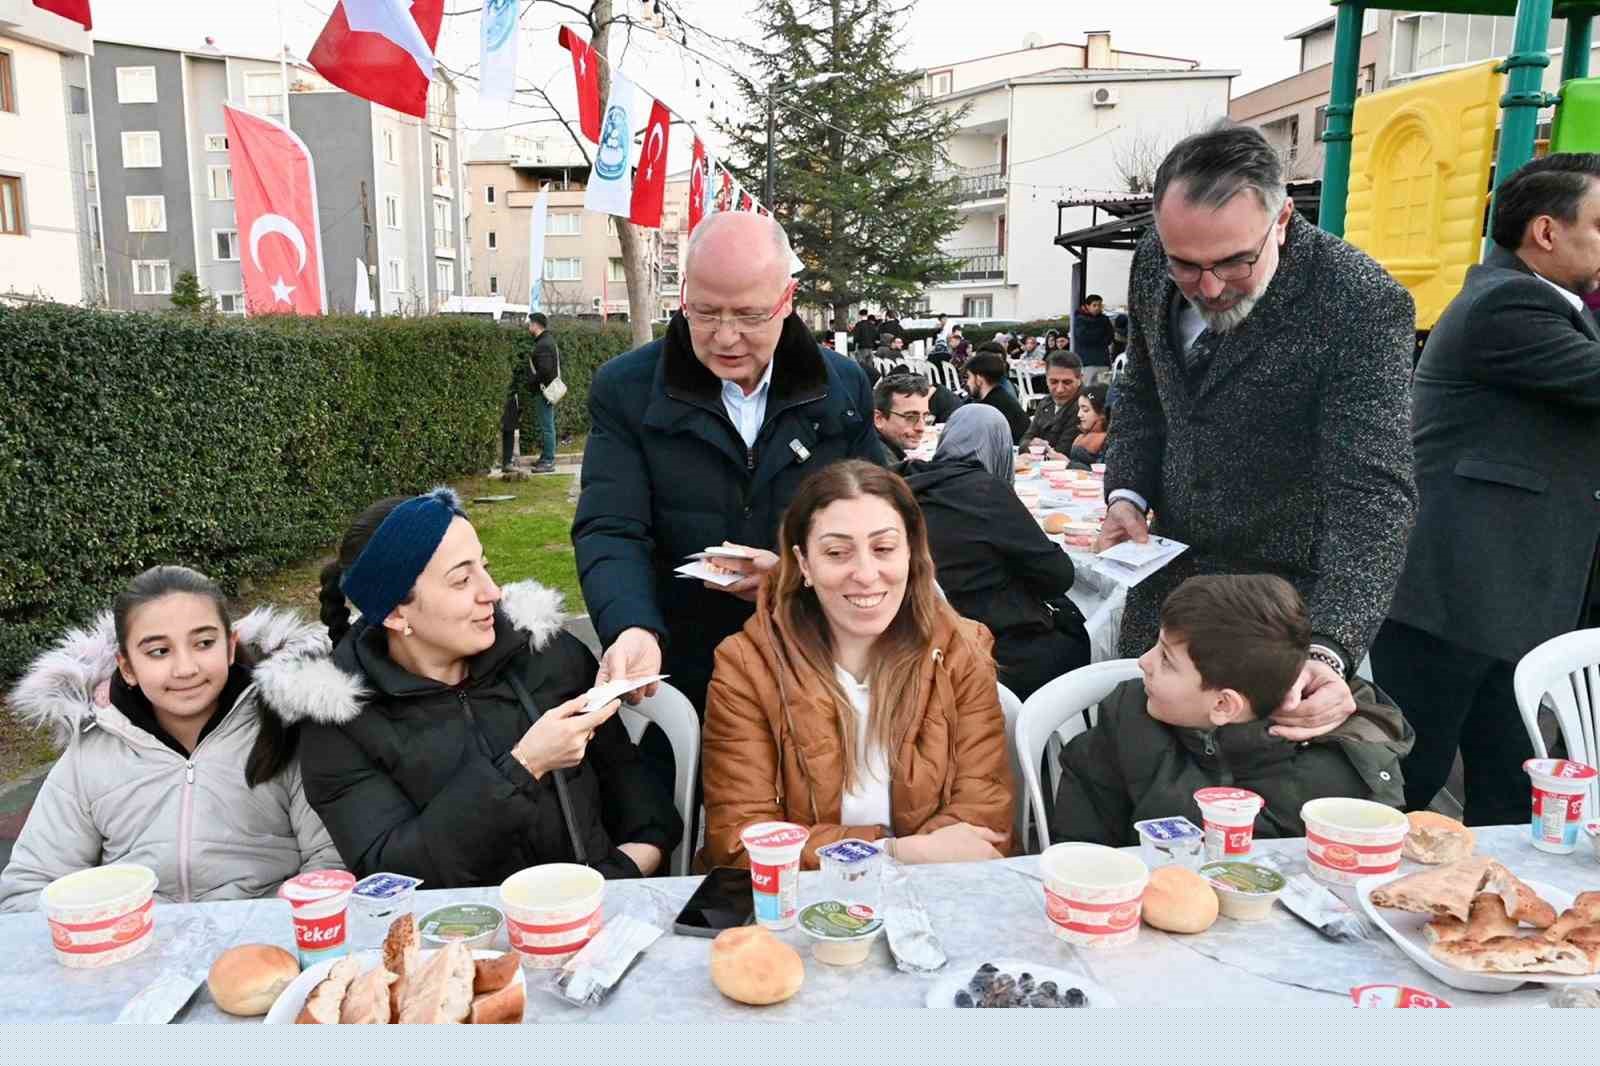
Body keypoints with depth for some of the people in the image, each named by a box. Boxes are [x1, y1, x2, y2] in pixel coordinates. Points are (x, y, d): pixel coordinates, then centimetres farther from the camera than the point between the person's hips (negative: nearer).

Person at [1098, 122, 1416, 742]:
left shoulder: (1364, 306, -24)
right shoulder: (1154, 264, -6)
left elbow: (1371, 494, -28)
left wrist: (1328, 650, -39)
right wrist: (1127, 494, -4)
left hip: (1290, 596, -5)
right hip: (1168, 576, 5)